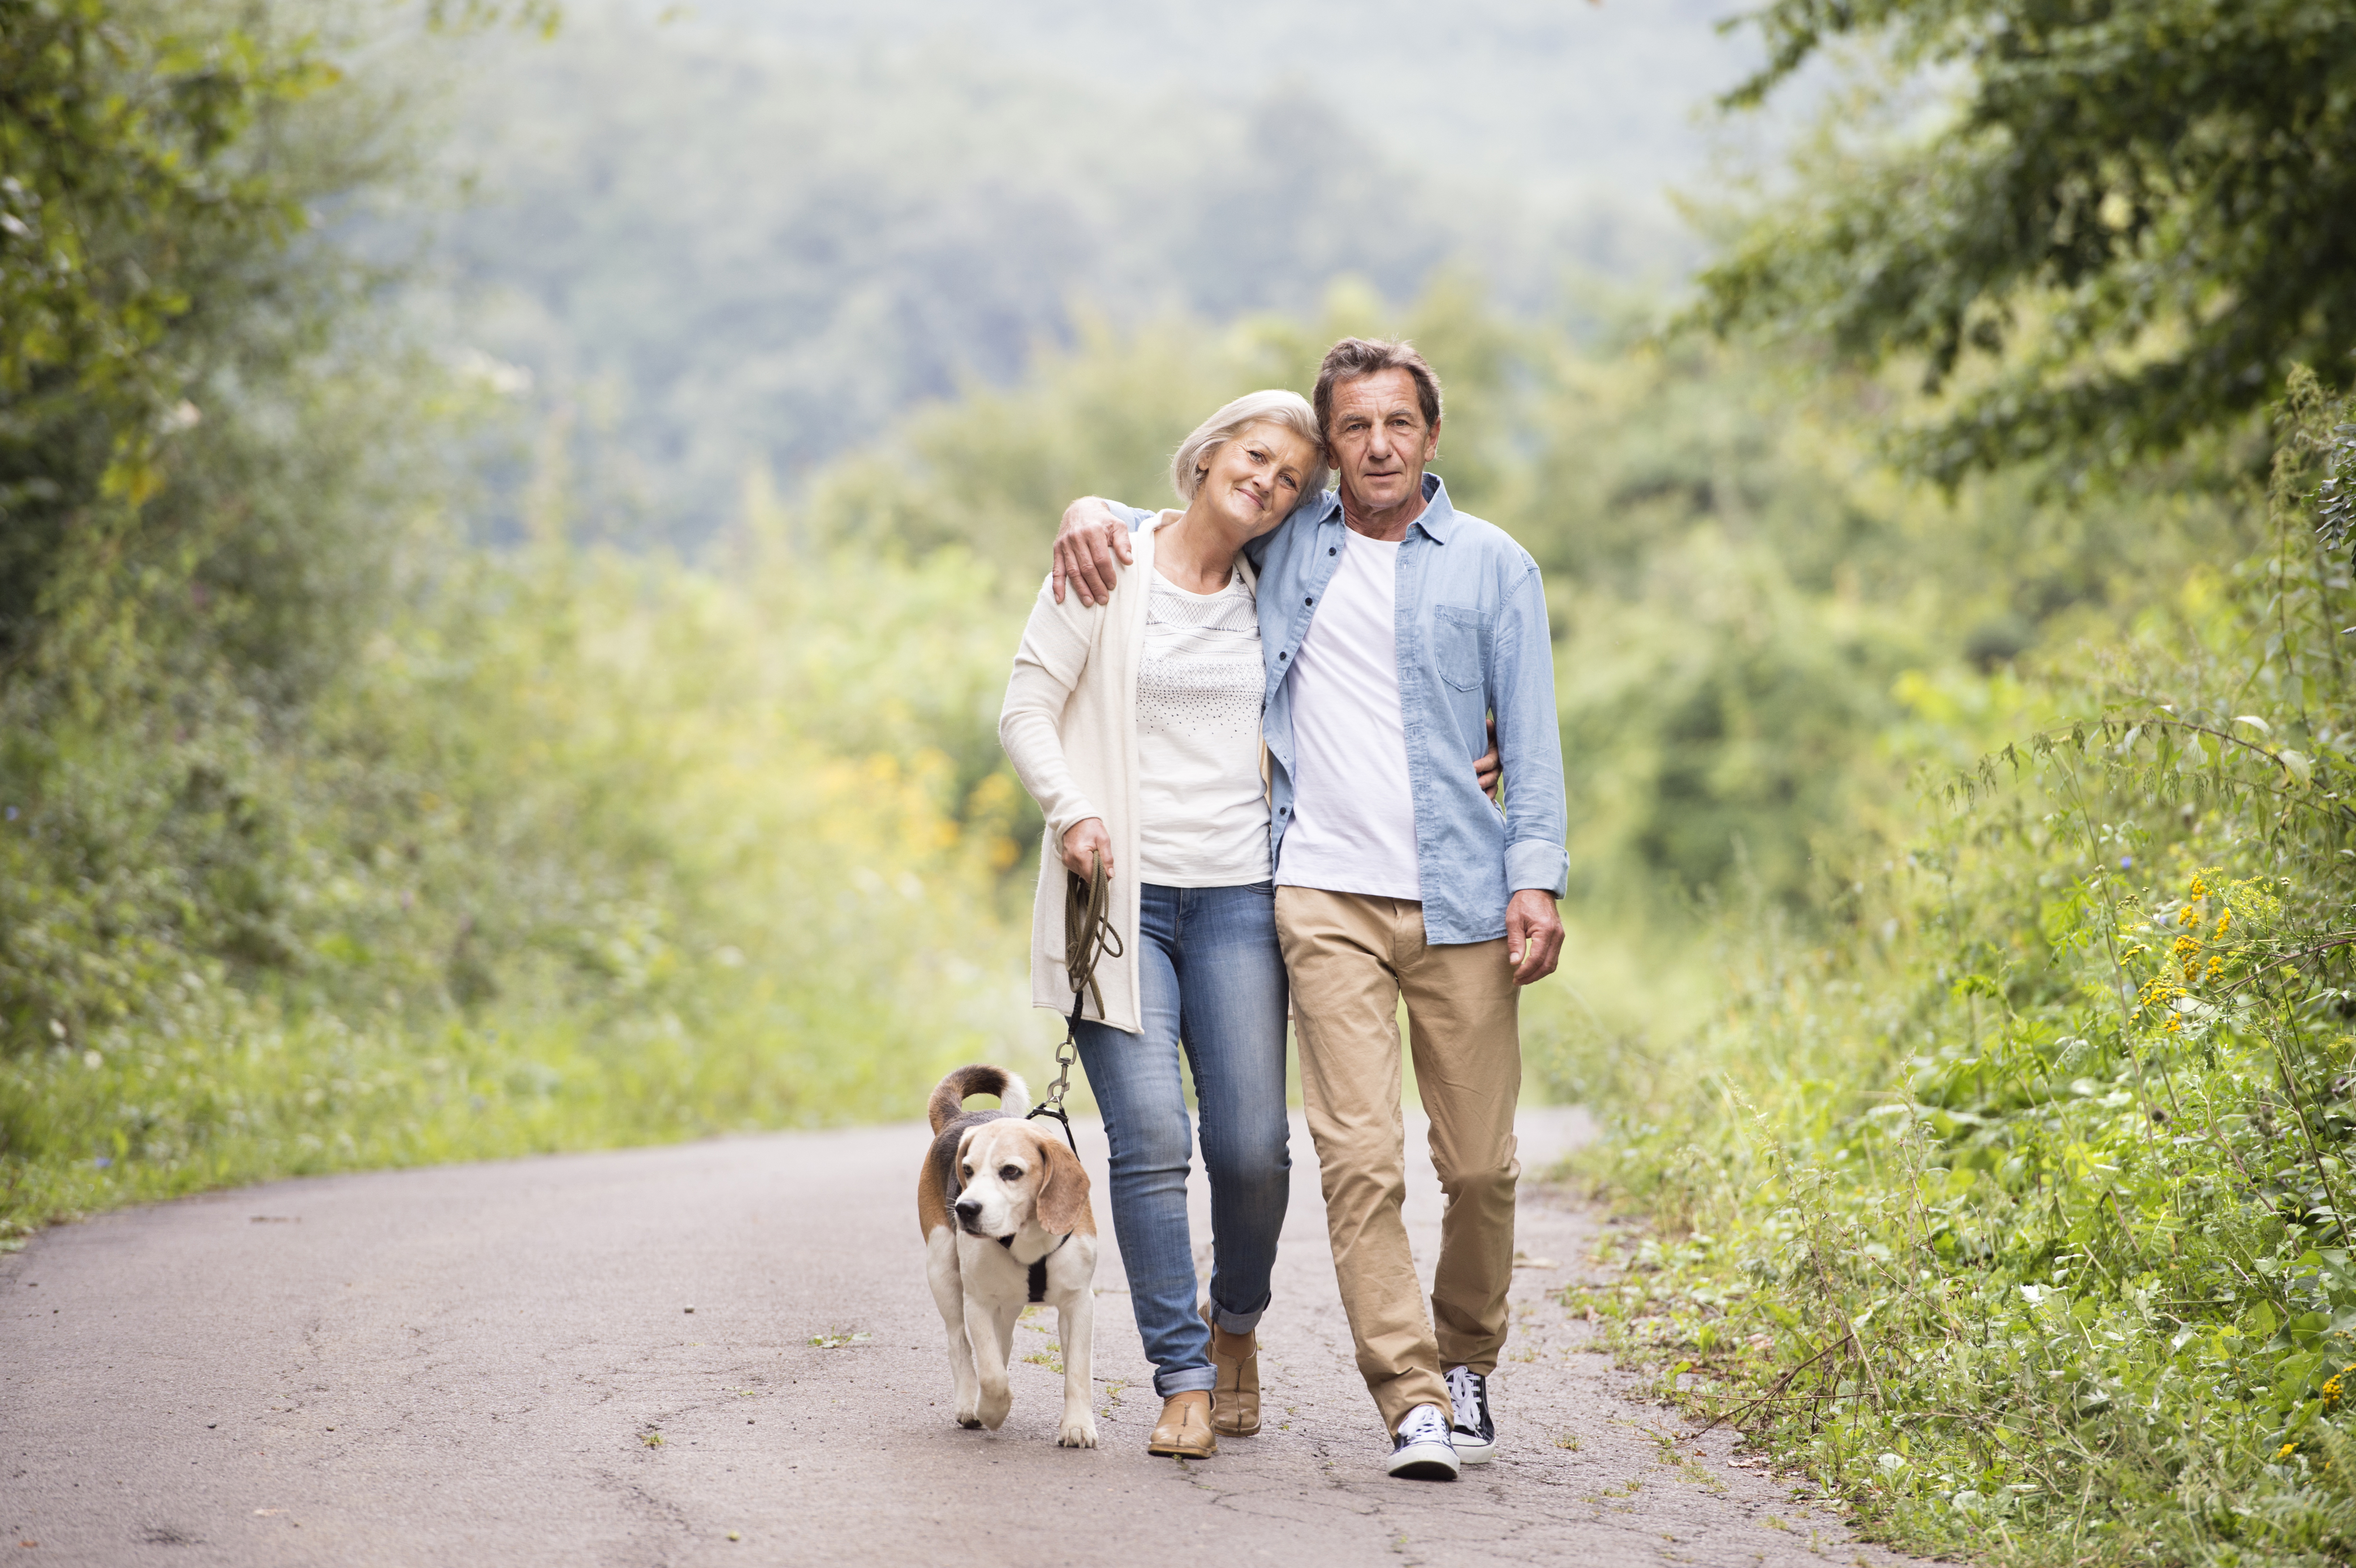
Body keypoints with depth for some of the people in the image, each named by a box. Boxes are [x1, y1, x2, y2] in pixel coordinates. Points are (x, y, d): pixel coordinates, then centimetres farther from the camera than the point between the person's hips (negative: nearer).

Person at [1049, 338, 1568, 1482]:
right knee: (1358, 1158, -11)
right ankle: (1412, 1400, -10)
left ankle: (1466, 1363, 25)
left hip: (1459, 901, -1)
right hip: (1328, 897, 1)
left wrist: (1537, 879, -6)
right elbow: (1166, 527, 28)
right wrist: (1092, 513, 4)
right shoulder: (1289, 546, 13)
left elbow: (1531, 733, 5)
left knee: (1480, 1164, 2)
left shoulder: (1493, 567, 8)